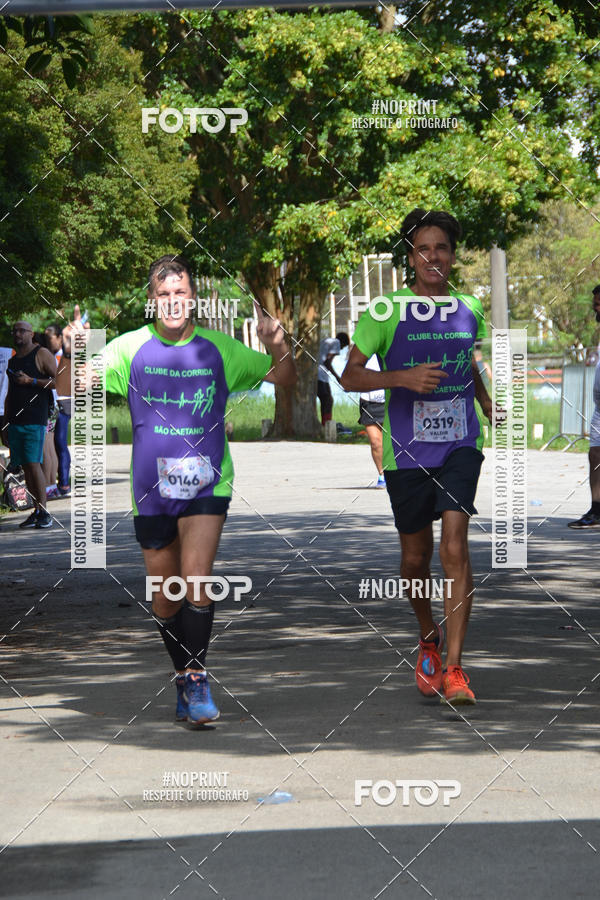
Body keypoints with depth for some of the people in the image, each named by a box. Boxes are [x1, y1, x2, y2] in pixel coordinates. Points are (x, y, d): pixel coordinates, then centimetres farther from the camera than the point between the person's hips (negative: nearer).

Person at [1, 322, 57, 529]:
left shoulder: (42, 355, -1)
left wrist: (30, 381, -15)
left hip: (35, 420, -7)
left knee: (33, 463, -14)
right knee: (25, 466, 3)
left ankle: (44, 512, -12)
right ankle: (36, 513, 5)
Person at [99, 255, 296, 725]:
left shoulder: (218, 348, 1)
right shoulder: (130, 348, 0)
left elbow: (285, 378, 8)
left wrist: (278, 347, -14)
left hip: (207, 483, -1)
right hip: (151, 488, 2)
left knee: (196, 578, -20)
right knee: (165, 599, 9)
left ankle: (197, 678, -10)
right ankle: (185, 678, 28)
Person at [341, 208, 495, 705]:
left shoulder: (470, 310, 7)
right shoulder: (386, 312, -4)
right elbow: (350, 375, -7)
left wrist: (492, 409, 26)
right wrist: (404, 377, -21)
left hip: (460, 445, 1)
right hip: (406, 450, -1)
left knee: (455, 548, -14)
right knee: (416, 557, 10)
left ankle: (454, 669, -15)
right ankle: (429, 637, 39)